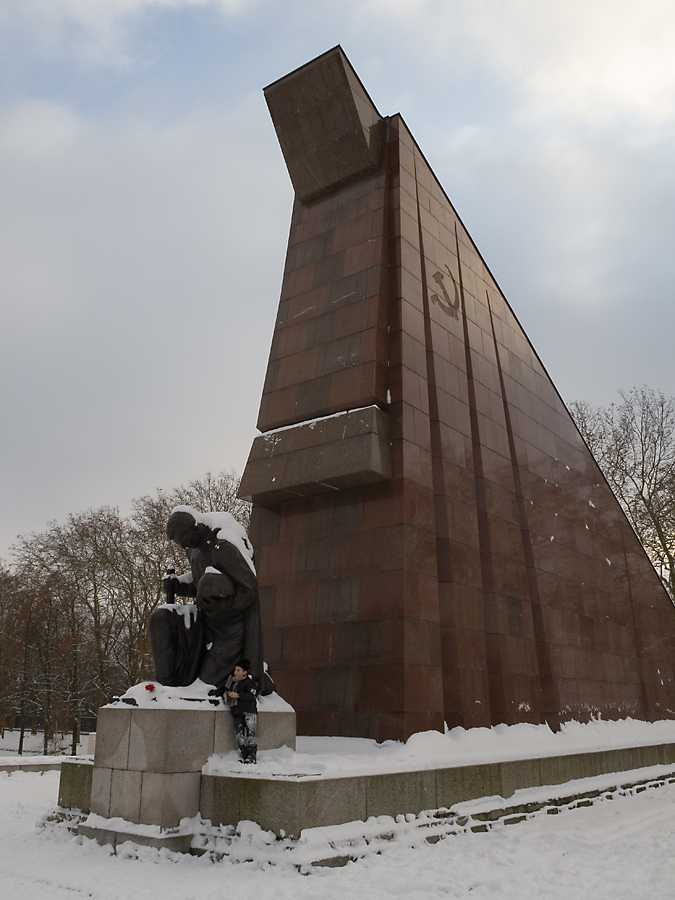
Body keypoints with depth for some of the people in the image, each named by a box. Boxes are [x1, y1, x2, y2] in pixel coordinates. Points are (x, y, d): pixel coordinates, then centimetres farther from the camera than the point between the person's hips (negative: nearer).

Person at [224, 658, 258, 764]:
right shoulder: (231, 681, 20)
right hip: (237, 712, 7)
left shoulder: (249, 682, -2)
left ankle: (252, 756, -8)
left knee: (251, 733, -10)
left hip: (249, 711, -7)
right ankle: (244, 756, 6)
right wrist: (225, 695, 11)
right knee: (239, 734, 0)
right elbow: (226, 691, 35)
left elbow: (252, 695, -14)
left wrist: (237, 695, -18)